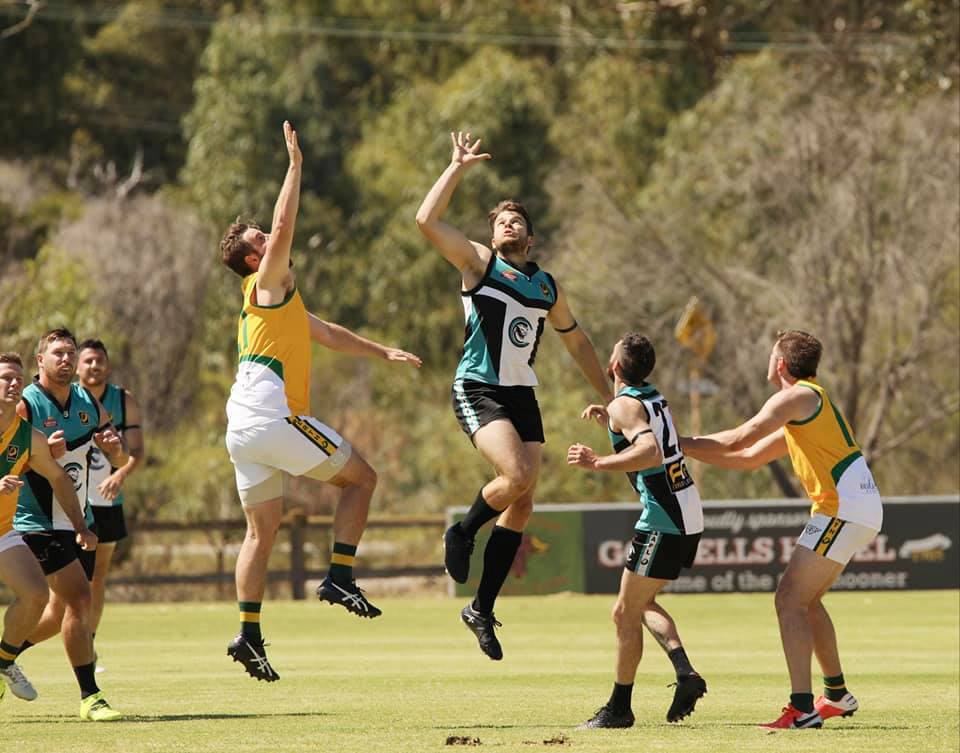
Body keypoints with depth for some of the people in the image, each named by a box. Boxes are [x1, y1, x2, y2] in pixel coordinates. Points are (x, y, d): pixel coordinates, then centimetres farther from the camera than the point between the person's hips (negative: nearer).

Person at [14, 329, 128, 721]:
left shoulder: (88, 403, 6)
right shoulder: (24, 406, -13)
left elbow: (120, 459, 14)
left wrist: (116, 447, -10)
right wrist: (45, 453, -34)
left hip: (79, 522, 7)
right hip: (38, 522, -7)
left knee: (62, 609, 14)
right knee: (78, 597, -18)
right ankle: (89, 697, -15)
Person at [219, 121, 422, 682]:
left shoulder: (279, 300, 26)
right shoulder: (267, 284, -1)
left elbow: (331, 334, 34)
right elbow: (285, 226, -15)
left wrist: (383, 352, 31)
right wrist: (296, 164, -10)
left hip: (244, 428, 9)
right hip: (273, 419, -9)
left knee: (262, 530, 8)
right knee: (361, 477, 2)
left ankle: (249, 634, 1)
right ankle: (340, 578, -6)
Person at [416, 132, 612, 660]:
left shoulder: (548, 287, 18)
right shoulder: (479, 262, 3)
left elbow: (577, 343, 30)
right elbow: (427, 220, -10)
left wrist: (609, 397, 30)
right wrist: (458, 168, -6)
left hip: (522, 396, 6)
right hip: (478, 391, -6)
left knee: (522, 504, -2)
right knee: (517, 475, -27)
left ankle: (483, 609, 8)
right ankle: (462, 533, 4)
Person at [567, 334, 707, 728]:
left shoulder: (625, 405, -14)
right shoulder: (654, 397, 14)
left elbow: (651, 453, -30)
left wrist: (598, 463, -29)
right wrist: (609, 417, 25)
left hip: (663, 522, -9)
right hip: (688, 515, 9)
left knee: (625, 613, 0)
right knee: (642, 603, 19)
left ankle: (619, 708, 5)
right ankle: (685, 673, 2)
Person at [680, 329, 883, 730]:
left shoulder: (798, 397, -7)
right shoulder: (803, 408, 25)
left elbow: (736, 441, -10)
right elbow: (749, 457, 27)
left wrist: (680, 441, 2)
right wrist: (687, 449, 24)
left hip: (843, 511, -10)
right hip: (858, 510, 10)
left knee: (790, 601, -14)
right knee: (805, 601, 21)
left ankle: (802, 708, -22)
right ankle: (837, 694, 30)